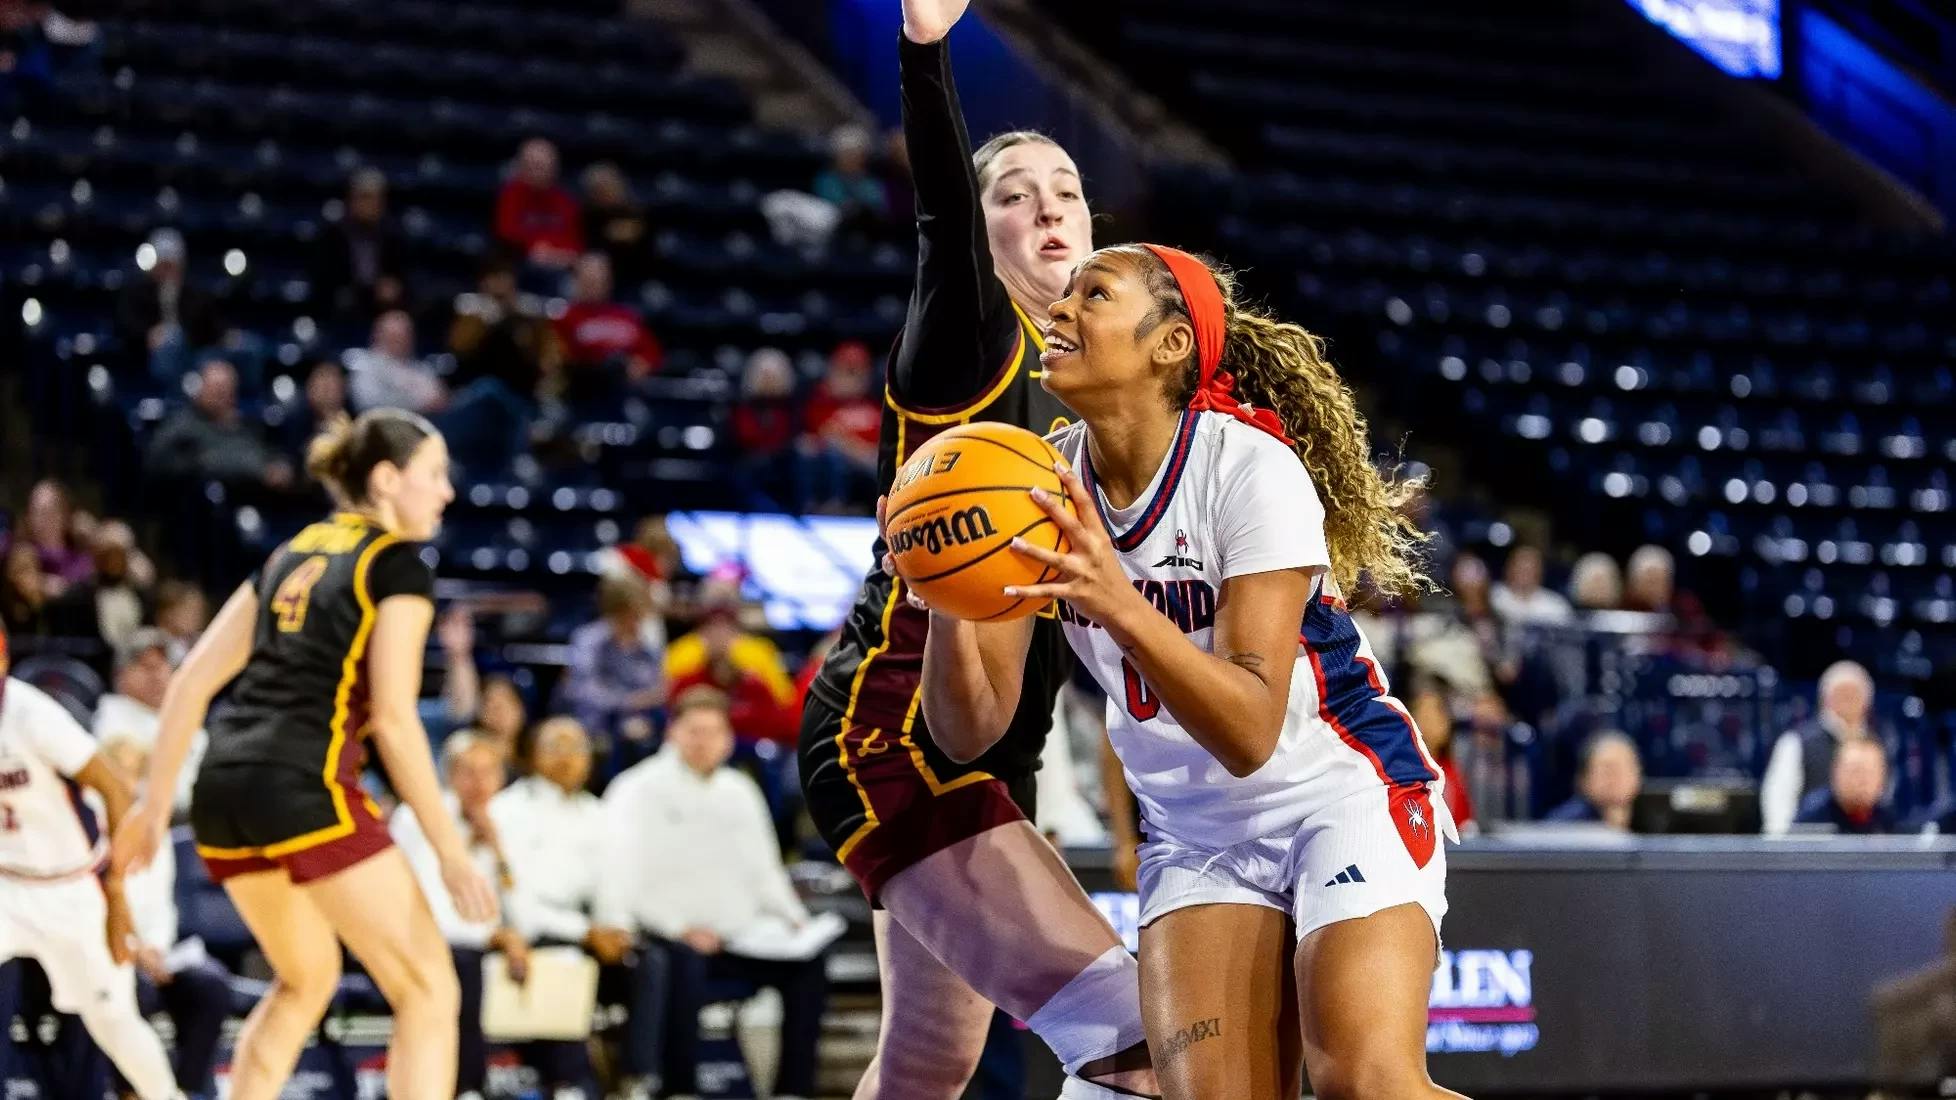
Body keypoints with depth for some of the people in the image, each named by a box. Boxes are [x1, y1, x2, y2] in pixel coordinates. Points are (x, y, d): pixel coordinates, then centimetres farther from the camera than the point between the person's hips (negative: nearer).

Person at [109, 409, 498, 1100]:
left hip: (223, 789, 8)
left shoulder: (293, 553, 21)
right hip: (307, 786, -8)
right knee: (429, 990, -2)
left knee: (306, 980, 27)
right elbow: (393, 719, -9)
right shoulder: (399, 565, 0)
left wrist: (154, 804, 22)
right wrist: (451, 851, -9)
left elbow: (193, 679, 18)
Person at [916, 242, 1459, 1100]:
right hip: (1197, 829, 5)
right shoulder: (1039, 481, -5)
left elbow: (1250, 732, -29)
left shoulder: (1252, 467, -20)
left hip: (1345, 796, -5)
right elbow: (970, 730, -10)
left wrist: (1118, 604, -43)